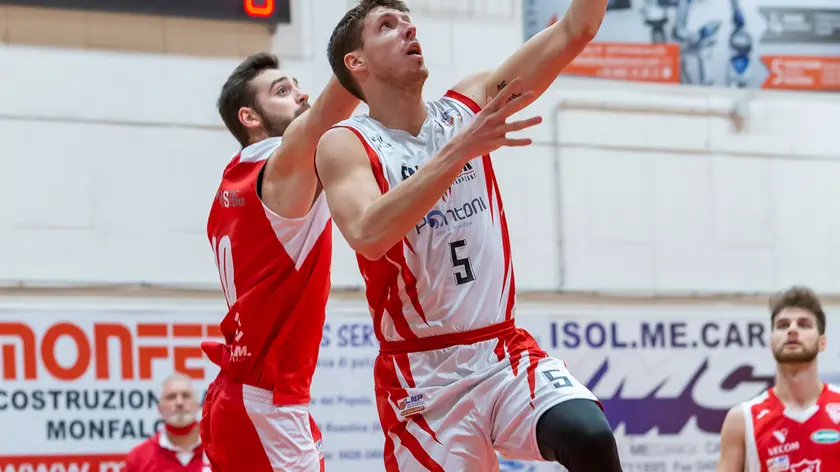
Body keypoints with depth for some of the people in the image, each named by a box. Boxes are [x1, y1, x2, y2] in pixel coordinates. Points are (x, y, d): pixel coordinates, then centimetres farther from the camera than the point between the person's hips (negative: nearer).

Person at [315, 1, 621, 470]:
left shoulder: (470, 107, 9)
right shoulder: (345, 145, -4)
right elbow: (368, 235, -24)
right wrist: (460, 149, -31)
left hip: (505, 351, 3)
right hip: (422, 374, -3)